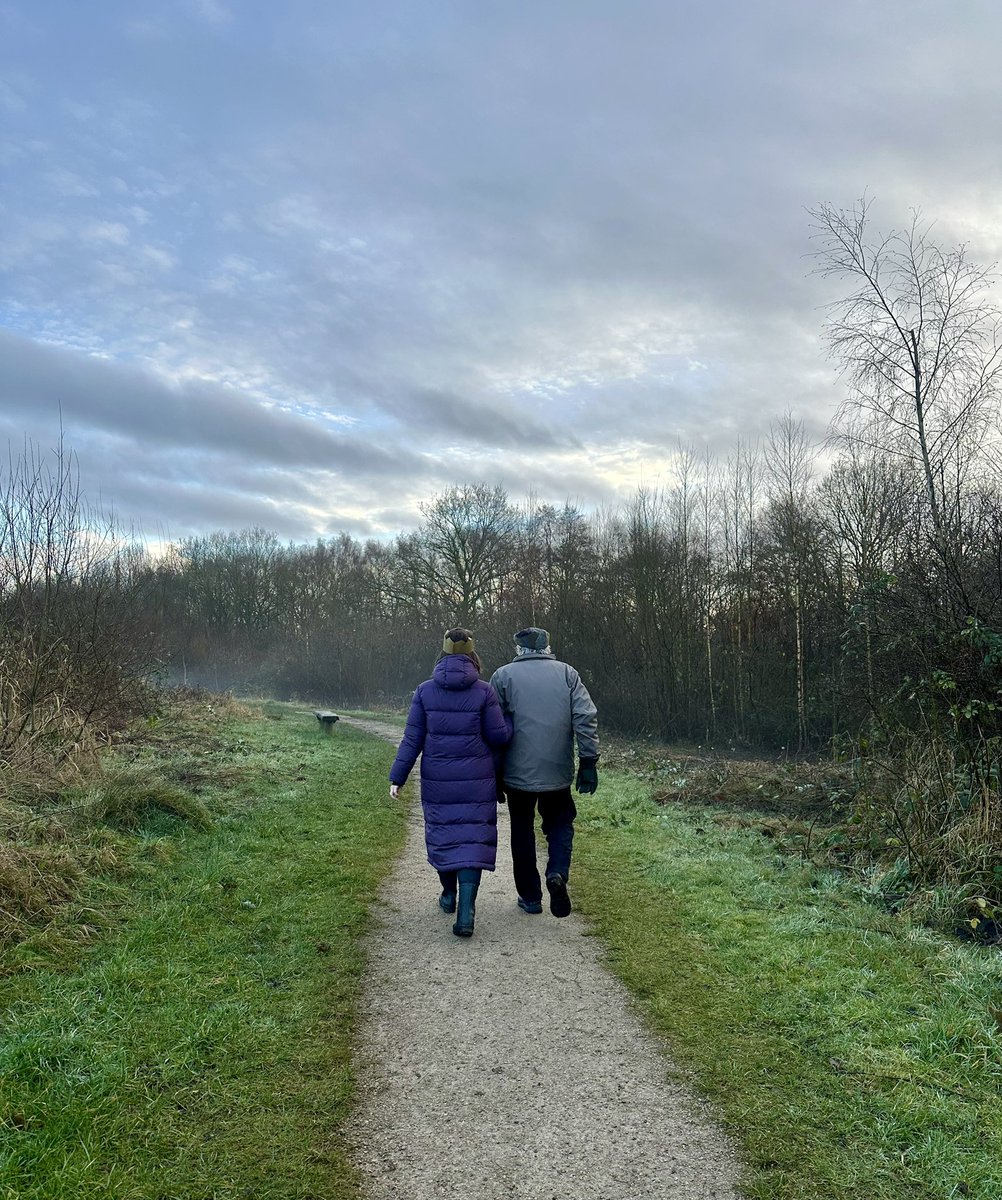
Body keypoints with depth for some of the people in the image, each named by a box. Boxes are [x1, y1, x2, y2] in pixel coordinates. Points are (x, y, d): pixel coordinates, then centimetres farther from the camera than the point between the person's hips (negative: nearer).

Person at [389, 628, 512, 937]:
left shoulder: (425, 691, -2)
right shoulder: (484, 692, -8)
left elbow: (412, 738, -3)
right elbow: (499, 736, -4)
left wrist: (397, 777, 2)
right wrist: (509, 717, 16)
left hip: (437, 781, 2)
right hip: (476, 783, -2)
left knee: (441, 833, 18)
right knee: (472, 839, 1)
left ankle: (449, 895, 35)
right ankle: (466, 910, -11)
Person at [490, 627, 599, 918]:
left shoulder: (503, 675, 0)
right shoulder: (567, 673, 4)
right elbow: (586, 718, -5)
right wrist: (589, 762, -3)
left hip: (518, 773, -1)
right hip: (558, 772, 1)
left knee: (522, 831, 14)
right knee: (560, 823, 18)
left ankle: (530, 896, 19)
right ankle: (558, 872, -6)